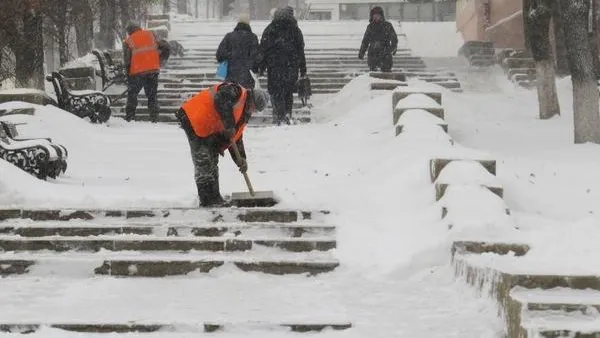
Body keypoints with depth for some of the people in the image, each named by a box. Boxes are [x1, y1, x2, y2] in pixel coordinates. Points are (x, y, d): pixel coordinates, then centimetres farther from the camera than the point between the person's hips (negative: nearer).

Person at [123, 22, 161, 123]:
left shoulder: (128, 41, 1)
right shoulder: (151, 34, 8)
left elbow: (127, 60, 1)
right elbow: (159, 51, 8)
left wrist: (128, 77, 10)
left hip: (137, 72, -2)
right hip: (153, 70, 2)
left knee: (132, 94, 11)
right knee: (152, 95, 11)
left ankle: (129, 117, 5)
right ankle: (154, 118, 6)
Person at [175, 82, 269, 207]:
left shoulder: (244, 114, 17)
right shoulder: (236, 91, -12)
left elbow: (236, 136, 19)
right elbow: (220, 101, -31)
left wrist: (240, 159, 8)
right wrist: (229, 125, -27)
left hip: (209, 131, 10)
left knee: (212, 163, 13)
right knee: (204, 161, -10)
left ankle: (213, 199, 21)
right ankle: (208, 200, -9)